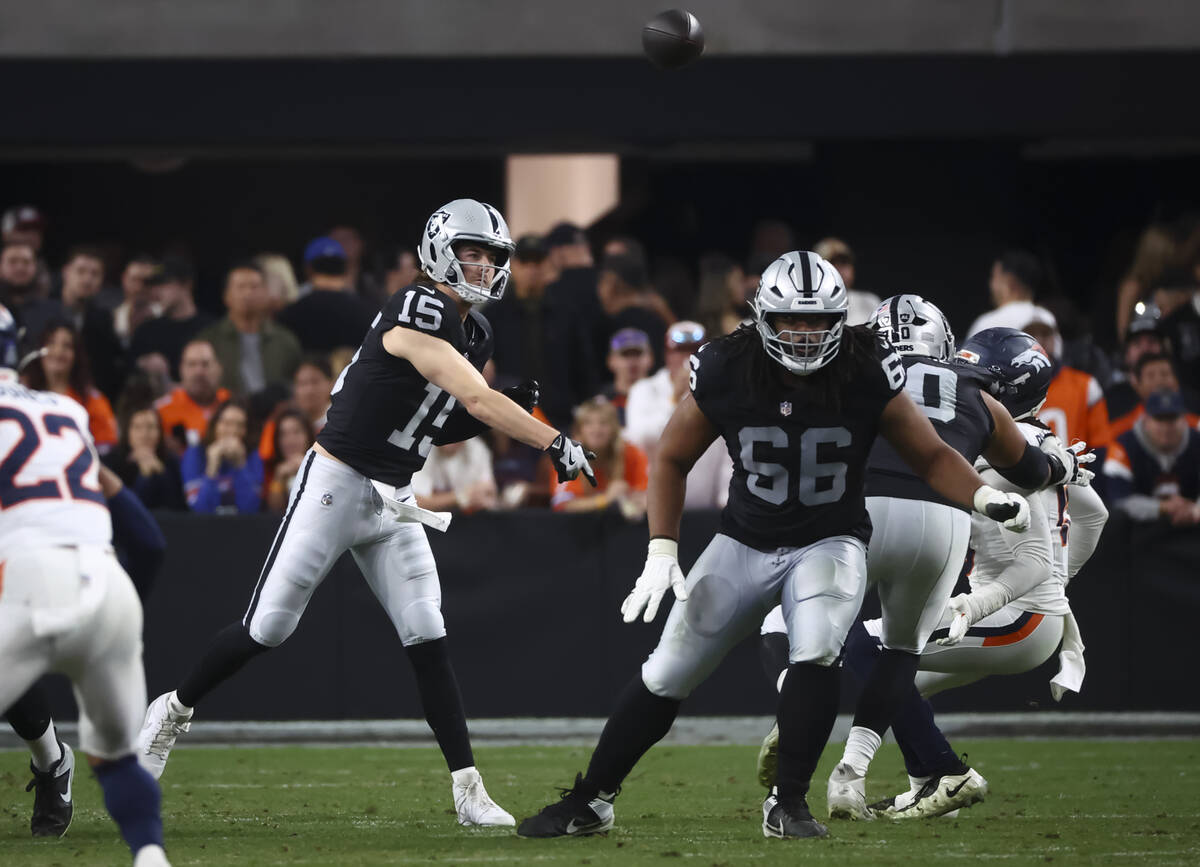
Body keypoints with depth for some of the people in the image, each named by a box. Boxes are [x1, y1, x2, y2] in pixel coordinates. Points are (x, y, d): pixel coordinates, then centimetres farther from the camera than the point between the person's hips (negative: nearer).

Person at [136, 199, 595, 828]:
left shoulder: (474, 334, 8)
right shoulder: (417, 315, -20)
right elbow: (477, 399, -28)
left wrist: (503, 410, -3)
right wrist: (554, 443, -28)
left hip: (392, 500, 7)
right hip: (336, 484, -7)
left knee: (427, 639, -2)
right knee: (268, 628, 1)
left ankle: (468, 792, -4)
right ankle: (174, 712, 23)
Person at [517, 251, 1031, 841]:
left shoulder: (867, 376, -17)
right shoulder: (724, 374, -16)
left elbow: (930, 456, -6)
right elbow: (671, 460, -2)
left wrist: (983, 496, -25)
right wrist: (662, 551, -11)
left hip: (830, 542, -1)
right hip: (746, 543, 1)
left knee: (816, 653, -30)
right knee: (667, 675, 2)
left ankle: (788, 804, -14)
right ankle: (588, 802, 18)